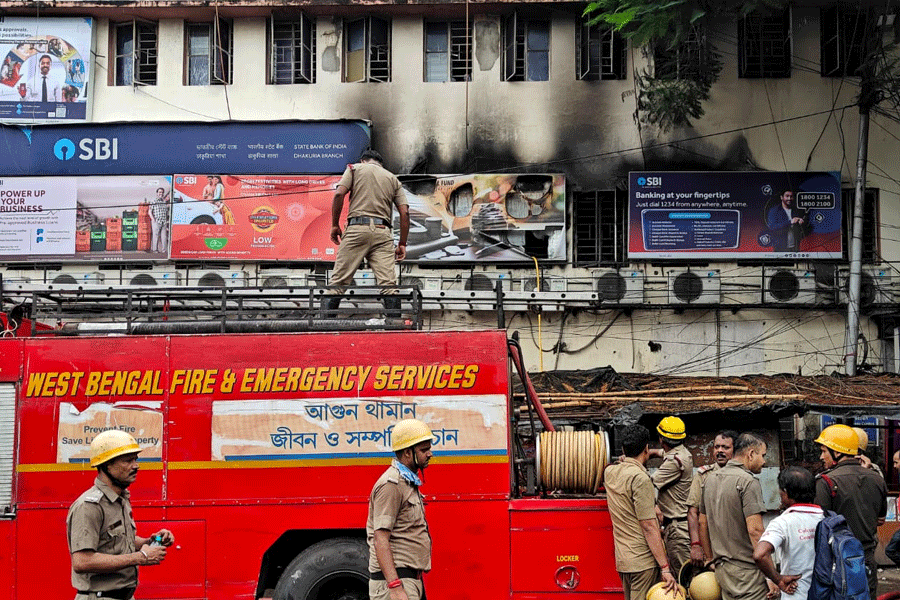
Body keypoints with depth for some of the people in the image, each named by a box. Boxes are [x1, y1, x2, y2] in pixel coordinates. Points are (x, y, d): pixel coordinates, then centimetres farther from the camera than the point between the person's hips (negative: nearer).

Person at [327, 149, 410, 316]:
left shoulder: (355, 168, 16)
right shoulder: (393, 178, 22)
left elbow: (339, 194, -1)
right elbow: (404, 212, 11)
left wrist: (335, 225, 5)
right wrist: (402, 244, 14)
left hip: (357, 228, -2)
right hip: (383, 233, 2)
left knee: (339, 280, 0)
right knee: (389, 283, -6)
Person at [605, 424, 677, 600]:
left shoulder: (609, 472, 8)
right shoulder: (640, 478, -15)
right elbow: (648, 527, -18)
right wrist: (665, 568, -17)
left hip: (621, 558, 8)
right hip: (643, 559, -8)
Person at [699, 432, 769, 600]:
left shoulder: (711, 479, 14)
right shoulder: (748, 481, -12)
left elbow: (702, 524, 20)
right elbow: (754, 530, -19)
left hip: (721, 568, 8)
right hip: (746, 570, -8)